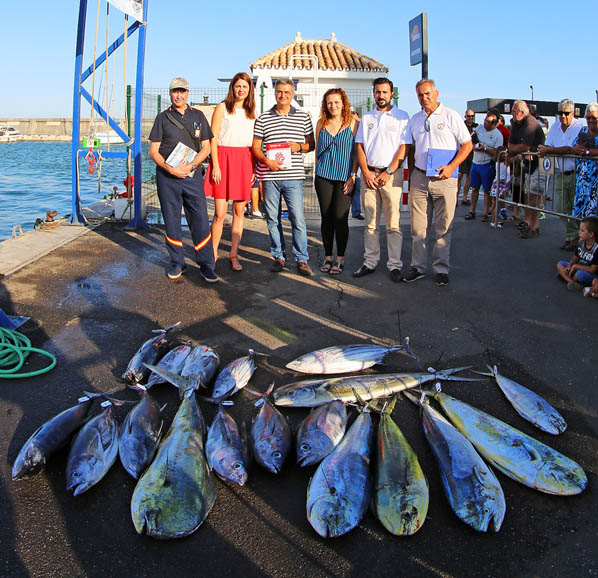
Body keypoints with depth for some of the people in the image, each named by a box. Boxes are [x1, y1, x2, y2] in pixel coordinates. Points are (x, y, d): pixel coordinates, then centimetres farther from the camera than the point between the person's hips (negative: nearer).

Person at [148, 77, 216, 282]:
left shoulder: (198, 116, 11)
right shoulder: (163, 117, 7)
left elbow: (206, 147, 7)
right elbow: (153, 151, 3)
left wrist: (191, 165, -10)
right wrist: (170, 168, -13)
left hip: (192, 175, 0)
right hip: (167, 176, 0)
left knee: (200, 220, -4)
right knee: (172, 221, 5)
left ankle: (206, 265, 3)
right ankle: (177, 263, 17)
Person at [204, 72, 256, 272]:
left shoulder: (251, 112, 16)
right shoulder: (222, 108, 4)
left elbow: (253, 143, 17)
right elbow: (213, 138, -2)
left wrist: (253, 168, 8)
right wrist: (215, 165, -11)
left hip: (244, 162, 4)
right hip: (224, 159, -4)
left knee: (239, 211, 5)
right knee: (220, 213, -6)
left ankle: (233, 254, 13)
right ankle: (214, 253, 8)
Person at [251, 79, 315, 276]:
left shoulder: (303, 117, 10)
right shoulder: (263, 118, 9)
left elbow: (311, 144, 14)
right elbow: (255, 146, 8)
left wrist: (300, 147, -8)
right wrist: (266, 161, -10)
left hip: (293, 176, -1)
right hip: (269, 176, 1)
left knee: (298, 218, -5)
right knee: (273, 219, 6)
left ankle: (302, 259, 4)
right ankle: (279, 257, 18)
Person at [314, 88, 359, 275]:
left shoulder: (353, 123, 1)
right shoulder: (321, 123, 11)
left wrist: (353, 176, -7)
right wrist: (317, 170, 11)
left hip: (344, 177, -3)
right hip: (323, 176, 3)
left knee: (340, 218, -6)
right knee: (326, 217, 6)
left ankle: (340, 259, 5)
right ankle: (327, 257, 16)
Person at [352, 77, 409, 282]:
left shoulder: (401, 116, 5)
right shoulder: (366, 117, 16)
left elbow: (403, 147, -2)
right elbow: (360, 146, 10)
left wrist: (388, 172, -11)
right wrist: (366, 172, -3)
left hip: (391, 174, -3)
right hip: (368, 174, 3)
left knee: (393, 223, -4)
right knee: (370, 223, 6)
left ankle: (395, 265, 1)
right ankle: (370, 262, 12)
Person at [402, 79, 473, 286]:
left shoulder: (451, 116, 1)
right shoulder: (415, 119, 14)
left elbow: (467, 144, 0)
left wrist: (451, 167, -13)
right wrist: (411, 176, 13)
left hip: (444, 180, -3)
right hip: (419, 178, 3)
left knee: (443, 228, 2)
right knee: (418, 227, 4)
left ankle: (441, 269, 11)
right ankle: (417, 267, 14)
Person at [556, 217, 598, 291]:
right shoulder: (581, 243, -2)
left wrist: (576, 266, -19)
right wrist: (569, 266, -9)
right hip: (579, 268, 9)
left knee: (581, 273, -40)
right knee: (560, 264, -1)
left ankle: (566, 277, -5)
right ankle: (572, 282, -24)